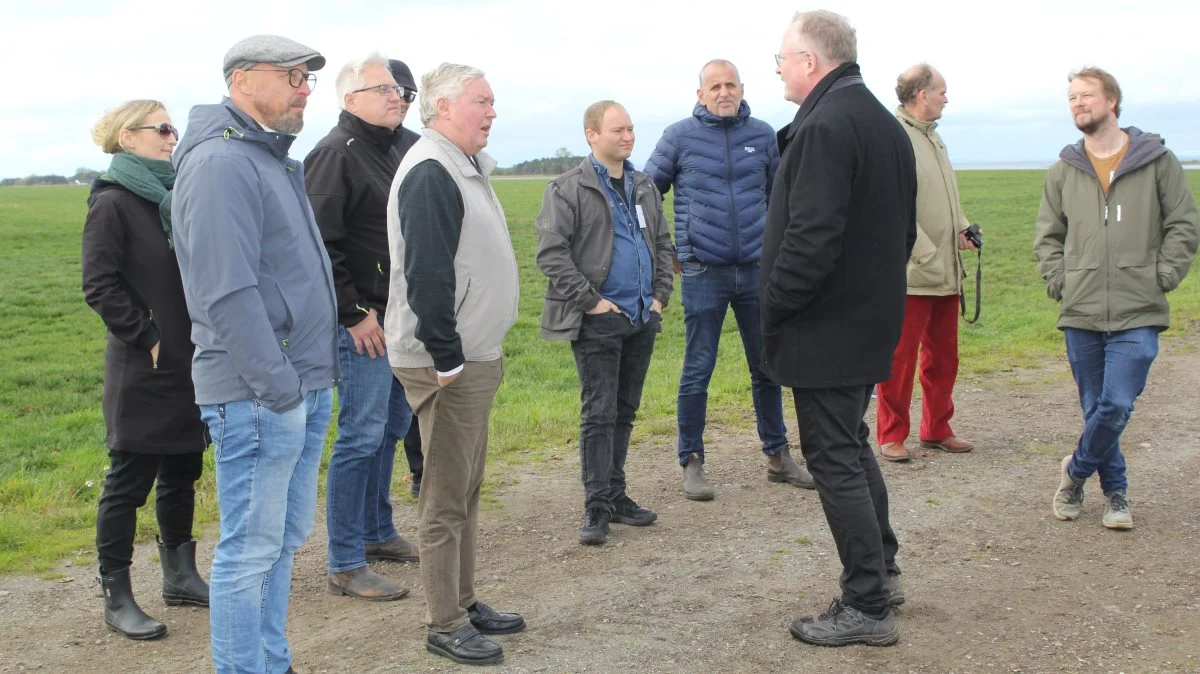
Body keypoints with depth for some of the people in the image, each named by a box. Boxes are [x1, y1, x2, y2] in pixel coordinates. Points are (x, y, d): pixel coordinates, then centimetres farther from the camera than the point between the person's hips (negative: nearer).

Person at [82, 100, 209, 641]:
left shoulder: (175, 195, 11)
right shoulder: (112, 203, -10)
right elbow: (99, 286, -14)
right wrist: (147, 337, -15)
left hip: (188, 366, 7)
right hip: (143, 372, -7)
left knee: (182, 475, 15)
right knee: (128, 482, 1)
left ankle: (180, 576, 28)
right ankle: (116, 598, 10)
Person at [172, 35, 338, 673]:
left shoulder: (272, 160, 17)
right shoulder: (221, 163, -15)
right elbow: (227, 291, -22)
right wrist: (276, 383, -21)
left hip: (303, 386, 10)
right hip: (258, 397, -10)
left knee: (285, 537, 17)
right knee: (251, 548, -1)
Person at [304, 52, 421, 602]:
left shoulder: (396, 150, 15)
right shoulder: (335, 154, -13)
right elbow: (322, 244, -20)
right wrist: (354, 314, -19)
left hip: (401, 315, 9)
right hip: (365, 320, -9)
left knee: (391, 427, 18)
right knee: (361, 436, -6)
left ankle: (377, 532, 33)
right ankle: (345, 565, 2)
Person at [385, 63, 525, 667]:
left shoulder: (463, 168, 16)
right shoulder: (430, 173, -16)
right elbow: (426, 274, -22)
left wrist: (475, 352, 18)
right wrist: (447, 359, -21)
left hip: (475, 355, 10)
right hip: (448, 362, -10)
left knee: (466, 488, 17)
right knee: (446, 497, -2)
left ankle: (465, 602, 28)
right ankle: (445, 626, 8)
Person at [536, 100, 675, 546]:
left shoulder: (644, 188, 14)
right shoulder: (569, 189, -8)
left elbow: (663, 244, 21)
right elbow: (551, 253, -14)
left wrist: (660, 295, 9)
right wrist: (590, 300, -15)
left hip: (641, 320, 7)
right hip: (598, 321, -6)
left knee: (624, 412, 13)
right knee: (599, 414, -4)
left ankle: (616, 496, 23)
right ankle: (596, 507, 3)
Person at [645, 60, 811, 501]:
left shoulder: (762, 135, 4)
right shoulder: (680, 136, -2)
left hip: (757, 268, 3)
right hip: (702, 271, -3)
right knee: (697, 370, 2)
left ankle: (777, 455, 25)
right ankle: (691, 462, 13)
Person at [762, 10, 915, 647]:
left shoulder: (825, 126, -19)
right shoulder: (885, 123, 13)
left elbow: (811, 236, -26)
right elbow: (903, 229, 18)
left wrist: (774, 309, -15)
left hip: (825, 329, -10)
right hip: (872, 319, 10)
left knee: (834, 458, -2)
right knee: (852, 446, 22)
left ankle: (868, 607, 5)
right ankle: (881, 571, 33)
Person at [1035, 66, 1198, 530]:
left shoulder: (1157, 161, 3)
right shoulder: (1063, 171, 10)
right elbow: (1048, 236, 15)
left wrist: (1161, 277, -5)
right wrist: (1058, 281, 2)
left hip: (1138, 315, -3)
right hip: (1080, 315, 3)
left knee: (1117, 406, -11)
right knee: (1096, 408, 7)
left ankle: (1076, 470, 14)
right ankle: (1115, 491, 24)